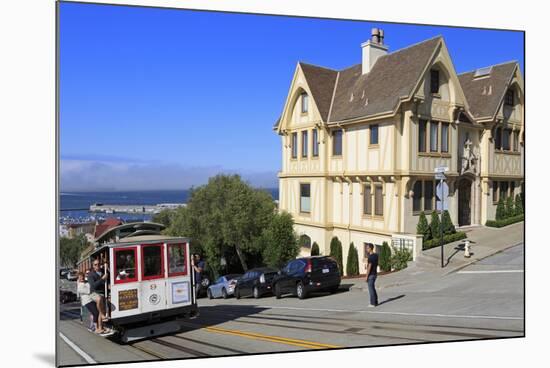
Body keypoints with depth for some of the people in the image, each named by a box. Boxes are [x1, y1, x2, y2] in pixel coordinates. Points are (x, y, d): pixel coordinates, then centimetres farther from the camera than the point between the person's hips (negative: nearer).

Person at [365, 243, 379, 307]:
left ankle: (373, 303, 5)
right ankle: (375, 302, 22)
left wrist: (366, 276, -16)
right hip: (375, 274, 9)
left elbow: (369, 267, -21)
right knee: (373, 288, 18)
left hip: (371, 275, -9)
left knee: (371, 289, 0)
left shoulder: (370, 257, -21)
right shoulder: (376, 255, 8)